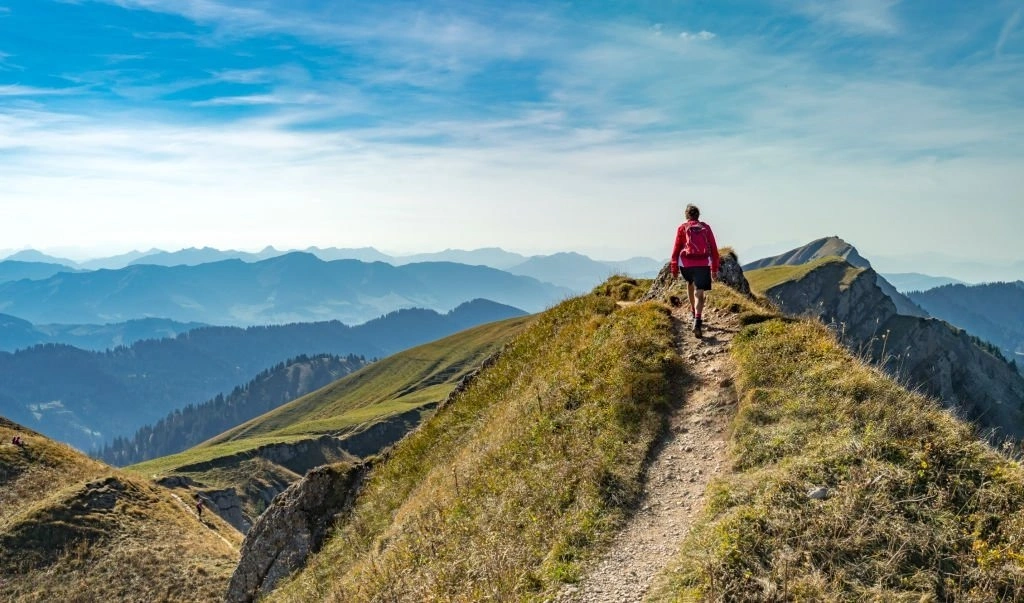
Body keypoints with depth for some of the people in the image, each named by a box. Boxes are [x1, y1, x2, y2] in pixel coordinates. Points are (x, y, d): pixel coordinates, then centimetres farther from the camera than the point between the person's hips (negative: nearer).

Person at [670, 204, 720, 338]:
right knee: (699, 293, -5)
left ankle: (694, 311, 36)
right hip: (703, 264, 0)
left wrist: (674, 269, 8)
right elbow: (714, 250, 11)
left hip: (686, 263, 0)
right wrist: (714, 269, 16)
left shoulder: (682, 228, 9)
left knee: (690, 283, 30)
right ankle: (697, 321, -24)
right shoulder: (706, 227, 13)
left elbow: (676, 249, 3)